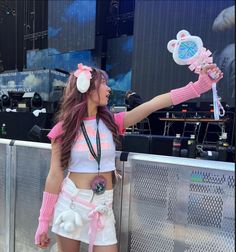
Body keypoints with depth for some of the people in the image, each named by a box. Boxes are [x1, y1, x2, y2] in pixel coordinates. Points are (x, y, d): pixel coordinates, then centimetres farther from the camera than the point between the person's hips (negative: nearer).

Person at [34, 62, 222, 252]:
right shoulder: (63, 129, -9)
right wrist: (44, 221, -1)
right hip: (71, 202, -1)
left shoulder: (111, 122, -2)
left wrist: (199, 85, -15)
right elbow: (55, 176, -6)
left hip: (103, 207, 2)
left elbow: (153, 104, -11)